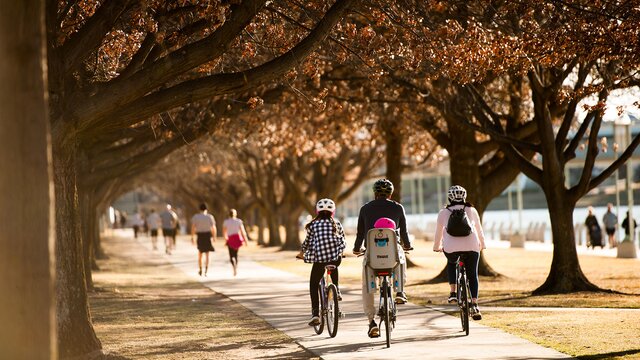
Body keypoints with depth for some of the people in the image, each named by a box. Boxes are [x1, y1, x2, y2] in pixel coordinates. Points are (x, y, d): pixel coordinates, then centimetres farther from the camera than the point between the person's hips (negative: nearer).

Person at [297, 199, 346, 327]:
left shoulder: (312, 225, 6)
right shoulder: (336, 224, 10)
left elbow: (307, 242, 12)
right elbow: (343, 243, 13)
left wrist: (302, 253, 32)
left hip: (319, 259, -2)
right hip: (336, 257, 2)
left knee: (313, 286, 10)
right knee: (334, 268, 39)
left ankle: (315, 315, -3)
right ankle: (336, 291, 27)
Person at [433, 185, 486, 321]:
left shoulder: (443, 213, 14)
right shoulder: (471, 210, 16)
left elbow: (438, 232, 22)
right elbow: (479, 229, 26)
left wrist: (437, 247, 40)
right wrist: (482, 244, 43)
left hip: (451, 248, 0)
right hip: (471, 247, 0)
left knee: (451, 264, 31)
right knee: (472, 275, 9)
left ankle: (452, 292, 16)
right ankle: (474, 305, -6)